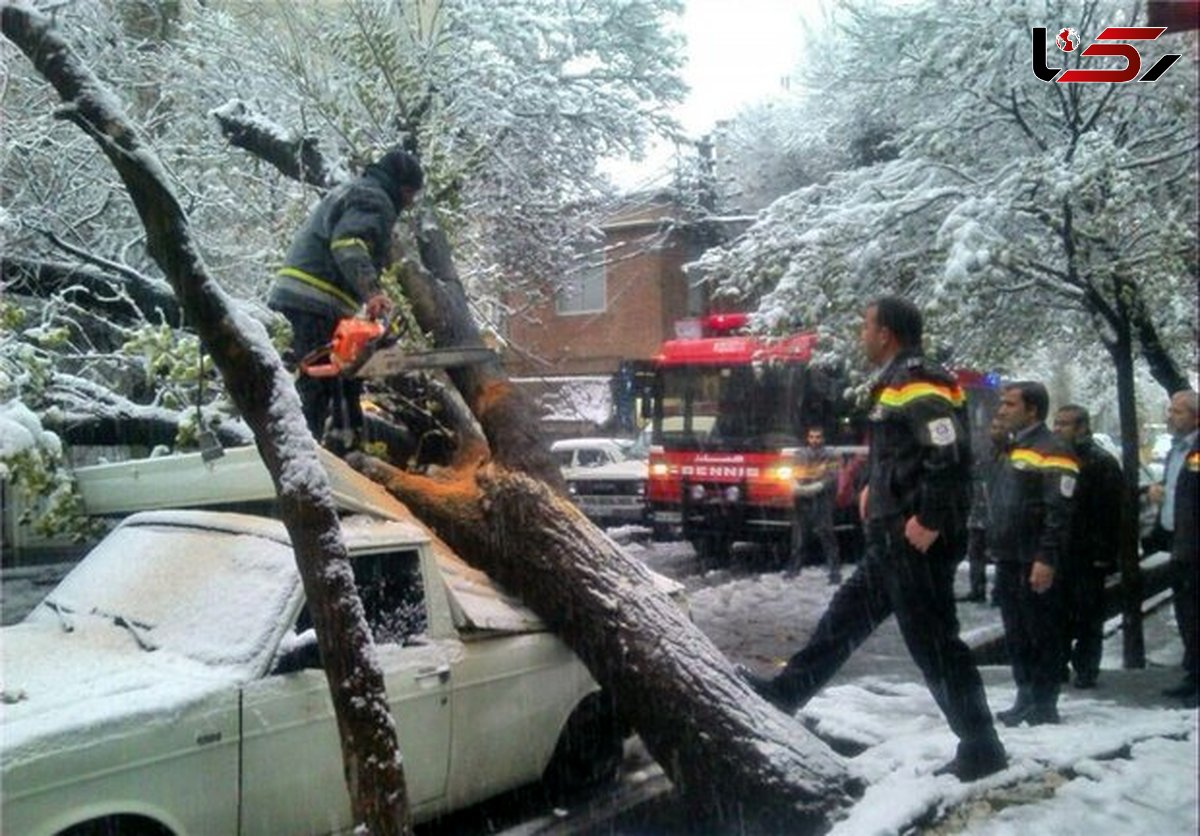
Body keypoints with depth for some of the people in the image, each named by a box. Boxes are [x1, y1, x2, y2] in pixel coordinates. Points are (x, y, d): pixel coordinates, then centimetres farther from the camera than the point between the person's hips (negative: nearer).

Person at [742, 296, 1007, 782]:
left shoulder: (919, 386, -17)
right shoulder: (897, 383, 14)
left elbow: (952, 458, -26)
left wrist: (929, 521, -23)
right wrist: (876, 488, 18)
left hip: (917, 541, -11)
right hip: (893, 540, 11)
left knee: (933, 643, -2)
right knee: (848, 614, 18)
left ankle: (981, 749, 9)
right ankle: (789, 690, 31)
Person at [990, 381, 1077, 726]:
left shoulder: (1051, 452, -11)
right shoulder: (1010, 449, 17)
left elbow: (1059, 512, -18)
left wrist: (1047, 559, -22)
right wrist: (995, 547, 19)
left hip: (1035, 565, -9)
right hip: (1008, 561, 9)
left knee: (1042, 636, 0)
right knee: (1016, 636, 14)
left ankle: (1044, 706, 8)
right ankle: (1025, 700, 23)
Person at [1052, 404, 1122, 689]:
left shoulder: (1102, 462, -7)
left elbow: (1110, 512, -13)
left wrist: (1103, 553, -18)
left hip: (1086, 556, -6)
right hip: (1058, 553, 6)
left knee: (1088, 616, 3)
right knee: (1058, 613, 11)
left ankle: (1086, 670, 11)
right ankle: (1057, 664, 20)